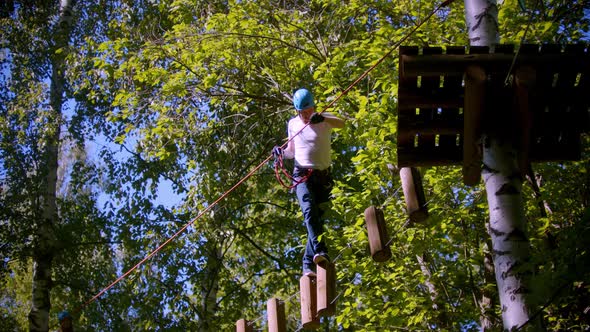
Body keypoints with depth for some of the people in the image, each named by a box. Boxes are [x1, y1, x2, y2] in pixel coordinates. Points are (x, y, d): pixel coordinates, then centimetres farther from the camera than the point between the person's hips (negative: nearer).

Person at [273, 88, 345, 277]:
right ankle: (320, 251, -41)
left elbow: (341, 124, -23)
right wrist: (282, 152, -3)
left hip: (323, 176, 0)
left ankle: (308, 265, 3)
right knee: (309, 211, -26)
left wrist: (323, 119, -43)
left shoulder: (325, 120, 0)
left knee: (318, 218, 0)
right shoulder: (293, 124, 9)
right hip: (302, 175, 0)